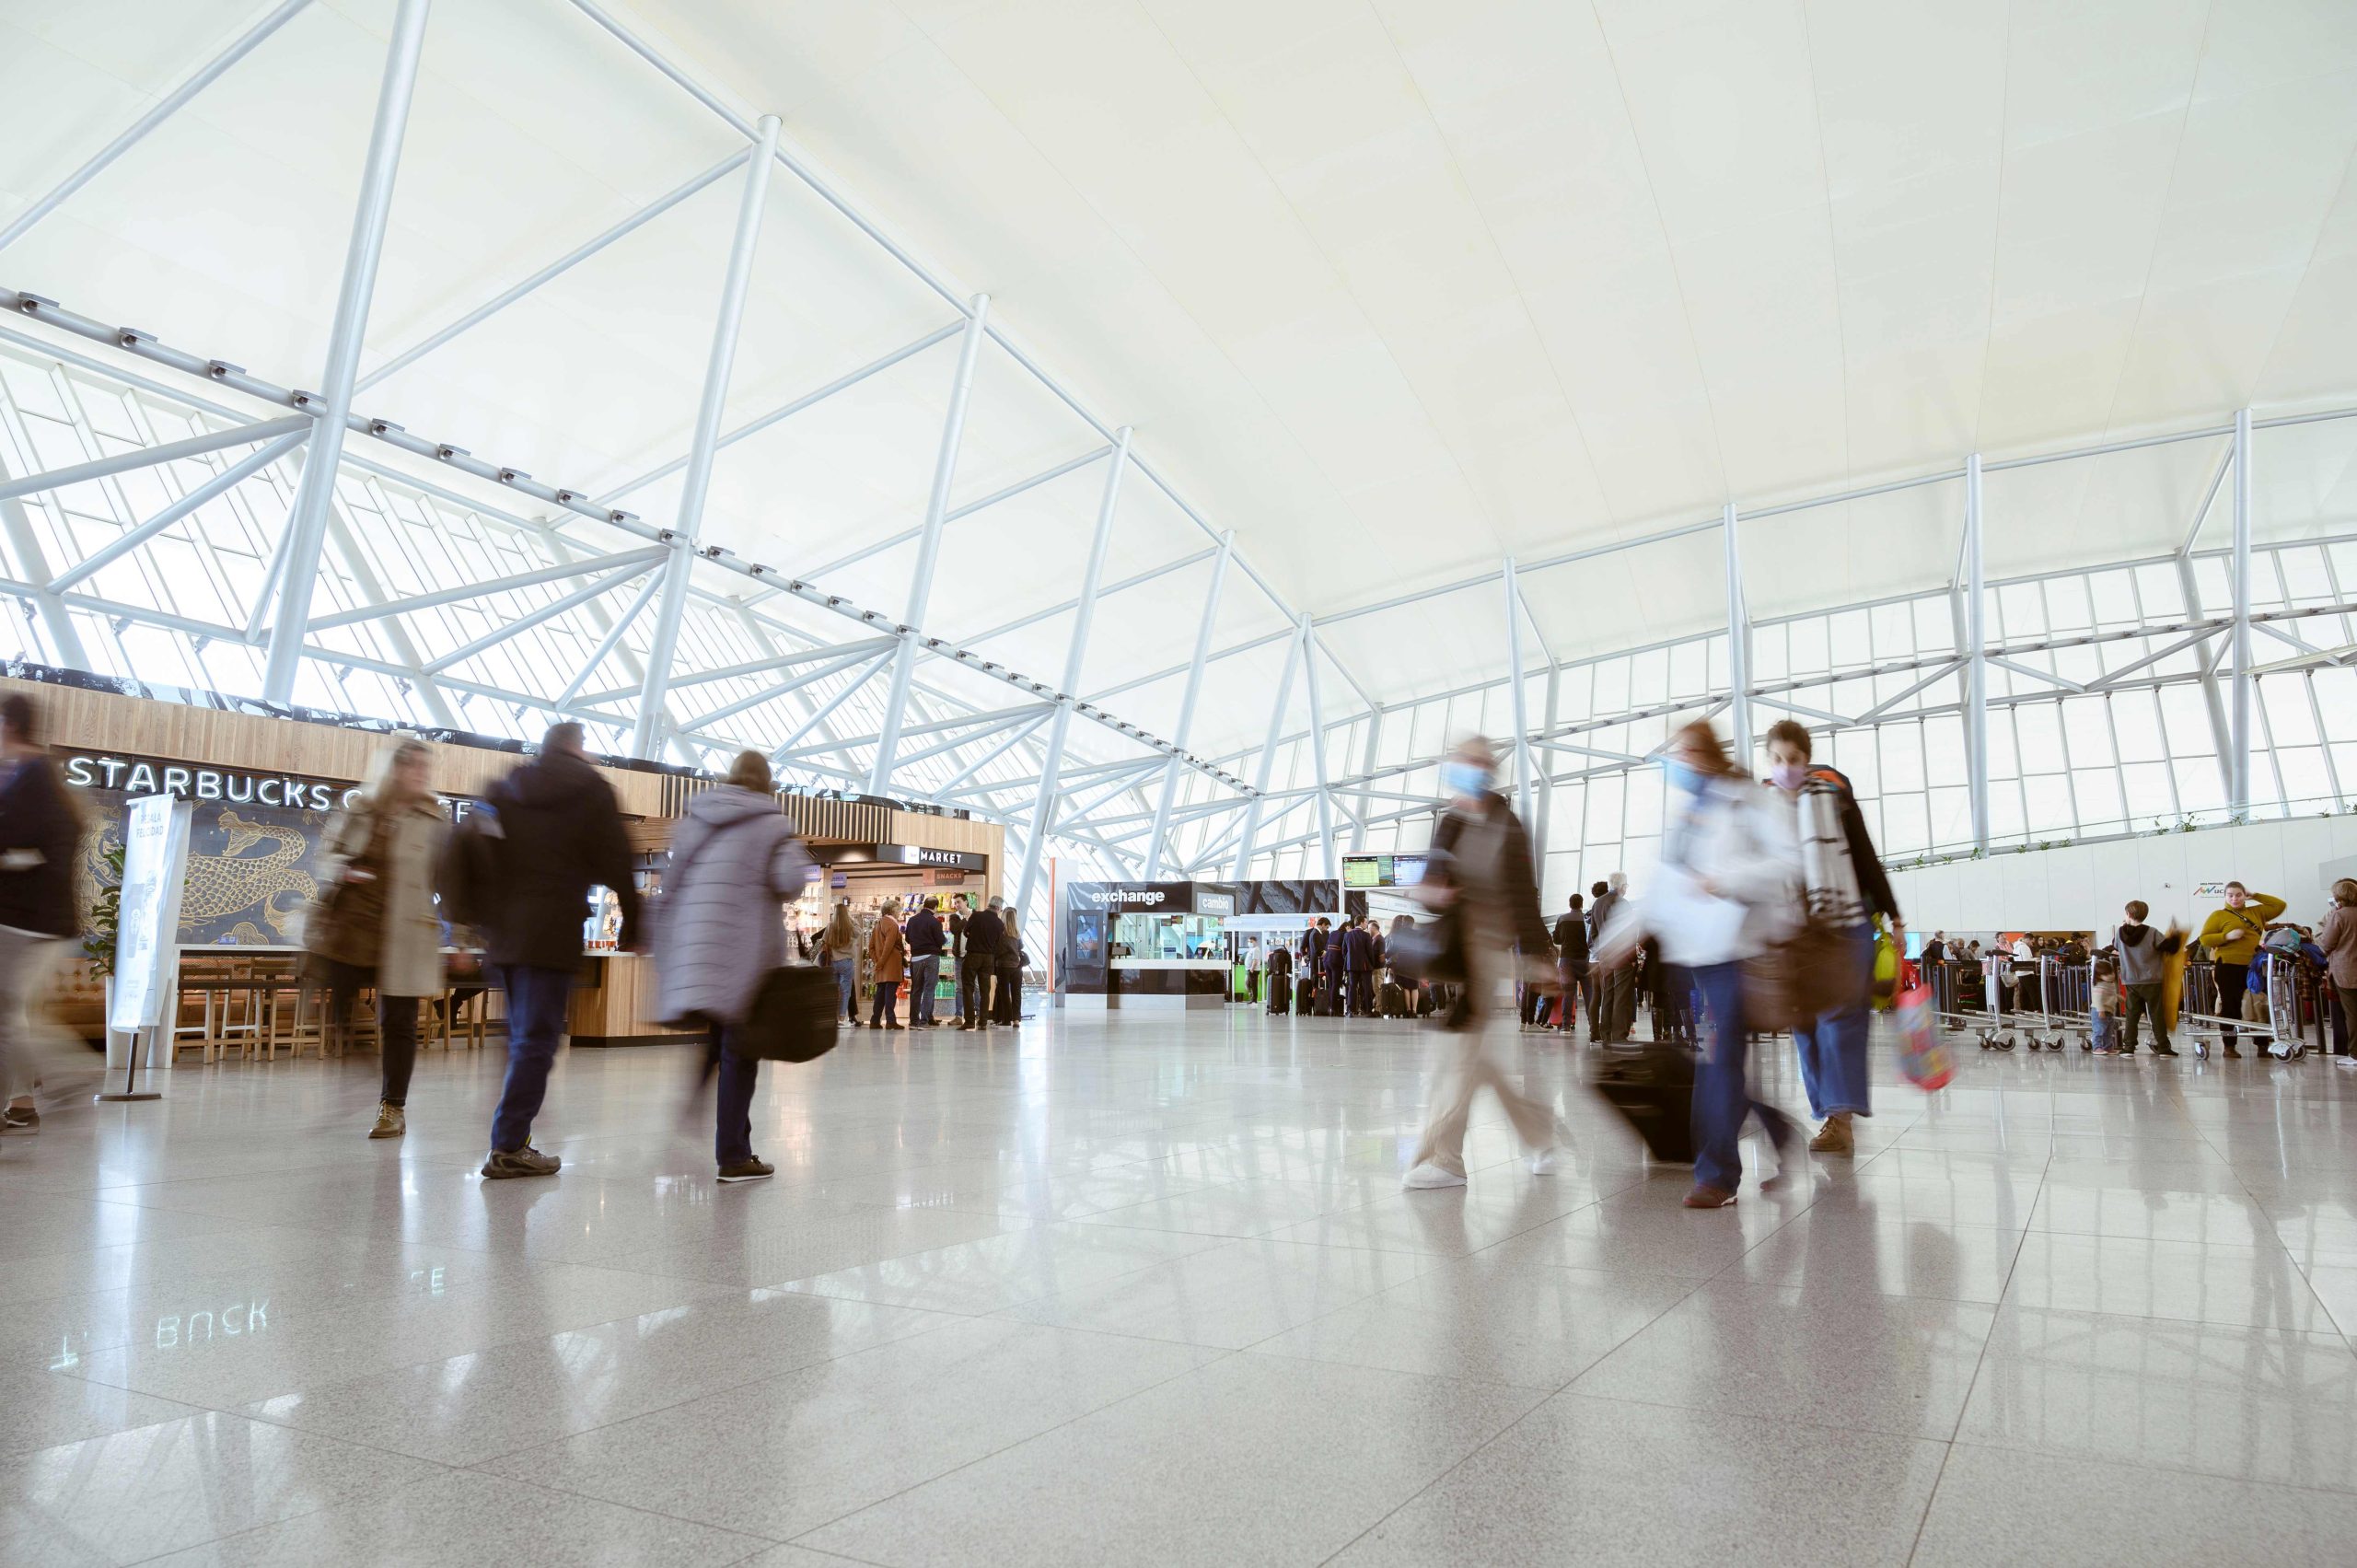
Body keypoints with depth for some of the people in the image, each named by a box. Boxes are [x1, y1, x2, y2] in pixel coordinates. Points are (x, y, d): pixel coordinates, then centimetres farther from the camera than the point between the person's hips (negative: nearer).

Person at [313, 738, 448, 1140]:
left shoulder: (435, 822, 3)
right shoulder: (359, 809, 6)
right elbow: (329, 852, 14)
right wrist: (341, 871, -10)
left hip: (402, 937, -2)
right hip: (349, 925, 2)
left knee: (398, 1022, 4)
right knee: (334, 1014, 4)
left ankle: (394, 1108, 16)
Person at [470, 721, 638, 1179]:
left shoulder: (505, 788, 15)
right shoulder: (591, 790, -1)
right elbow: (615, 864, -6)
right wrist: (632, 926, 3)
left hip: (505, 930, 6)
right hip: (553, 931, -6)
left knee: (521, 1037, 15)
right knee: (536, 1041, -4)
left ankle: (513, 1140, 16)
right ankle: (508, 1148, -6)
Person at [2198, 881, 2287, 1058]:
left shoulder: (2256, 912, 15)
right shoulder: (2219, 916, 3)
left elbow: (2279, 905, 15)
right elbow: (2204, 939, -2)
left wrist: (2254, 896, 10)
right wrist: (2227, 936, -17)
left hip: (2254, 966, 4)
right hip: (2229, 966, -4)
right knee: (2231, 1007, 0)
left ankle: (2263, 1045, 12)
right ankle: (2229, 1046, 5)